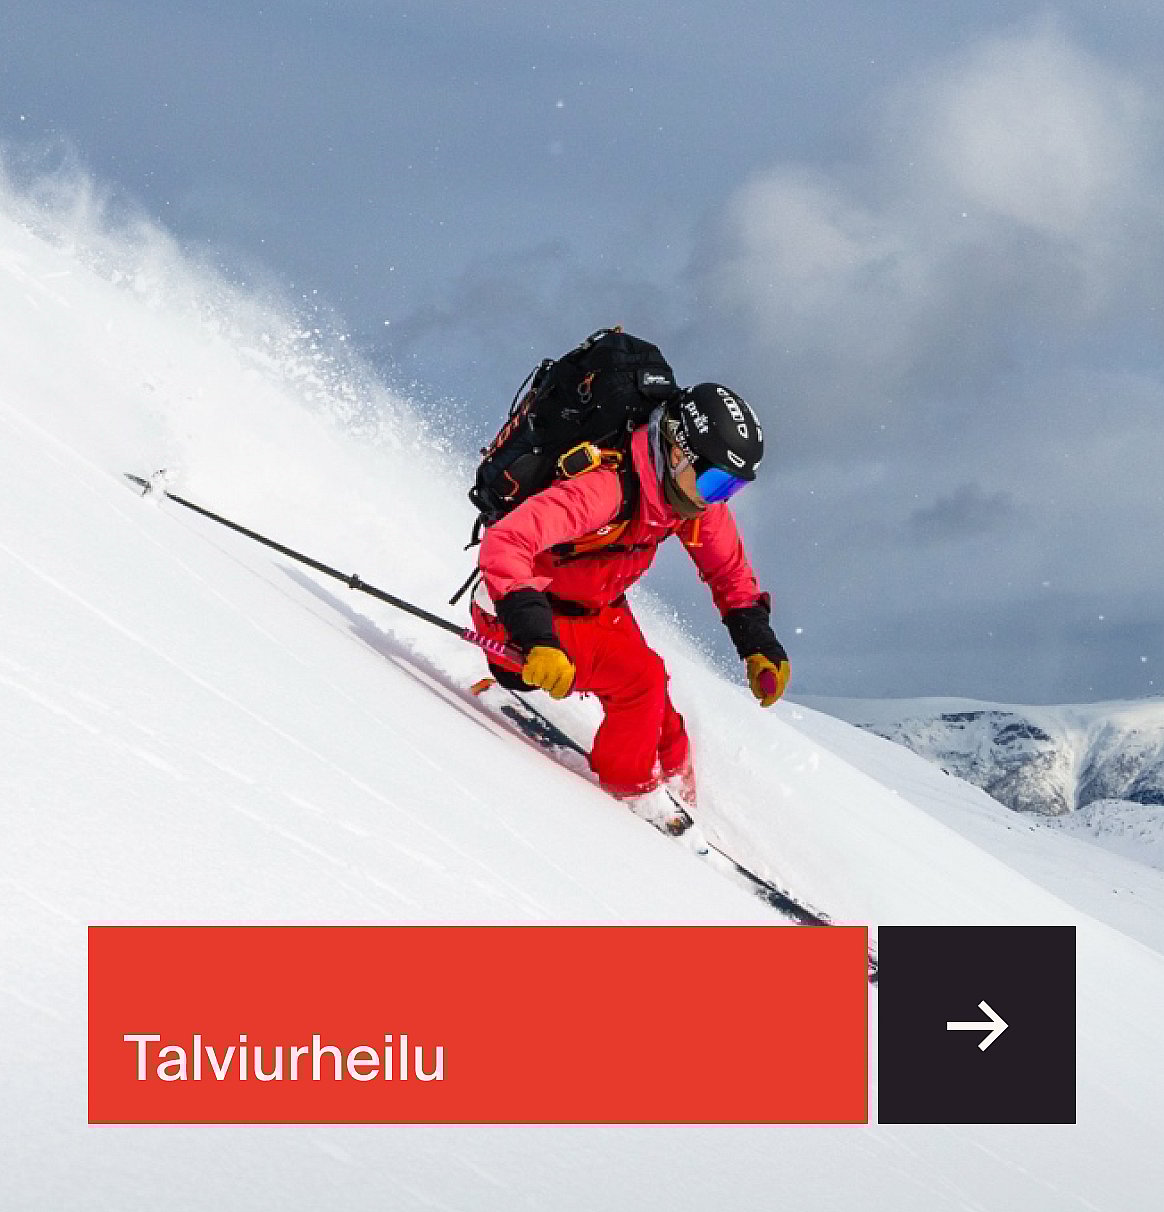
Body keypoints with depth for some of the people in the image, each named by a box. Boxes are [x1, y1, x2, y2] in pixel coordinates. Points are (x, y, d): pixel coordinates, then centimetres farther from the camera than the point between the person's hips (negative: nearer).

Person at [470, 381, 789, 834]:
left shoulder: (696, 492, -12)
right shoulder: (607, 489, -37)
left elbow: (729, 570, 8)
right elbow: (504, 544, -45)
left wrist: (758, 644, -2)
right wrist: (538, 639, -52)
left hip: (598, 608, 8)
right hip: (517, 615, -8)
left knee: (656, 717, 3)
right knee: (642, 676, -21)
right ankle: (630, 787, 1)